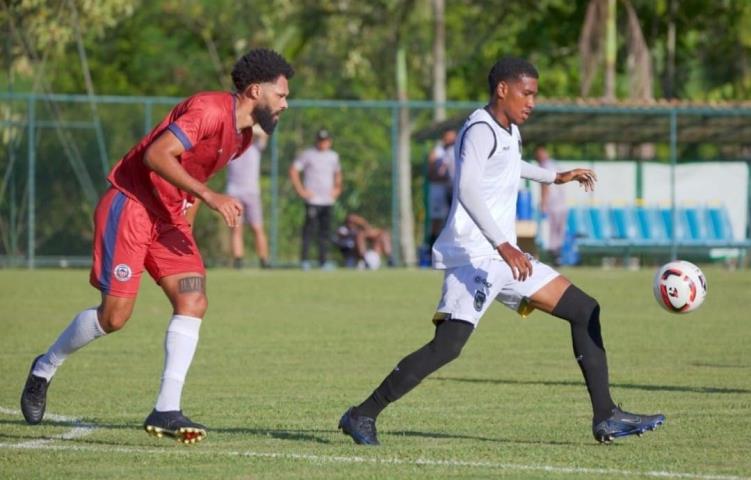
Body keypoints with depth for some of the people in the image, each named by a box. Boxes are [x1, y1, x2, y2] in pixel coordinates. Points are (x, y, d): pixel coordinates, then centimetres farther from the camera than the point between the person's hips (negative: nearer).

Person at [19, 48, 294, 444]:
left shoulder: (243, 136, 11)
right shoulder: (210, 110, -20)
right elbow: (157, 155, -28)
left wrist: (188, 207, 15)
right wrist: (208, 196, -31)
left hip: (169, 217, 9)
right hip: (130, 207, -9)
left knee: (193, 303, -9)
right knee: (114, 316, -8)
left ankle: (166, 411, -10)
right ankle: (45, 368, 18)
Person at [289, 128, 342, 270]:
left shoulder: (333, 156, 15)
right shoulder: (307, 155, -2)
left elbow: (337, 173, 32)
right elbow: (293, 170, -4)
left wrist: (337, 188, 16)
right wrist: (301, 190, -8)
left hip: (328, 200, 5)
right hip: (313, 200, -5)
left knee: (326, 231, 4)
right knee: (309, 228, -10)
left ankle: (323, 260, 9)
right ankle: (304, 260, -7)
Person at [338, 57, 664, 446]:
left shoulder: (509, 132, 17)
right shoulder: (480, 130, -13)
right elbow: (467, 190, -28)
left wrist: (556, 177, 50)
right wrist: (503, 245, -36)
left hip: (504, 257, 10)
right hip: (474, 256, -10)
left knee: (585, 311, 6)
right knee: (448, 346, -20)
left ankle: (605, 418, 6)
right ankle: (363, 416, -11)